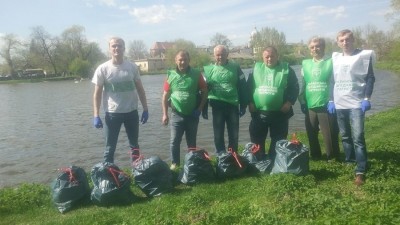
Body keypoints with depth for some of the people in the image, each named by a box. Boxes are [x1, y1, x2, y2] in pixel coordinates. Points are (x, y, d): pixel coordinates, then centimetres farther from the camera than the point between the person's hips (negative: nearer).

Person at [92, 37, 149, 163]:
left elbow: (140, 89, 7)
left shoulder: (132, 67, 0)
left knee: (134, 145, 16)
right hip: (112, 113, -2)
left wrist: (145, 109, 3)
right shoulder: (103, 69, -6)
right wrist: (96, 116, -9)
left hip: (132, 112, 3)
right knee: (110, 148, 6)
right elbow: (97, 94, -3)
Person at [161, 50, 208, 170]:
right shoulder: (171, 75, -2)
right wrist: (165, 114, -4)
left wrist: (200, 108, -6)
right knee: (174, 141, 1)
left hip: (192, 114, 0)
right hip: (177, 114, 0)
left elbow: (204, 92, 3)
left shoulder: (196, 74, -4)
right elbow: (165, 96, 2)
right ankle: (175, 163, 18)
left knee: (191, 141, 13)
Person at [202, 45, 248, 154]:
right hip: (217, 106, 1)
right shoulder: (209, 69, 4)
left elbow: (243, 87, 2)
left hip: (233, 105, 0)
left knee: (234, 134, 7)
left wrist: (243, 106, -1)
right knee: (218, 134, 7)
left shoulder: (235, 67, 1)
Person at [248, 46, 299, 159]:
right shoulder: (256, 68, 6)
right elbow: (249, 86, 6)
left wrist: (289, 102, -11)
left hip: (279, 113, -1)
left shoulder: (286, 69, 1)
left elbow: (295, 87, -1)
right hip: (259, 112, 2)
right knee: (257, 138, 10)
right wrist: (250, 102, -2)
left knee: (278, 140, 9)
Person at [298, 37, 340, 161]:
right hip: (310, 105, 5)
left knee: (330, 133, 1)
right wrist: (302, 101, 8)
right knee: (311, 133, 14)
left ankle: (333, 157, 17)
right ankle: (315, 155, 29)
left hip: (326, 105, -4)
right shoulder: (305, 64, 10)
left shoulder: (331, 62, -3)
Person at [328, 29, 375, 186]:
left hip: (356, 103, -4)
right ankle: (349, 163, 24)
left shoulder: (364, 55, 0)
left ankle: (360, 171, -7)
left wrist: (367, 98, -12)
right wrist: (331, 100, 8)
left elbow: (370, 78, -2)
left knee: (358, 137, -10)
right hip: (339, 104, 4)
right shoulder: (335, 58, 11)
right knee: (345, 136, 12)